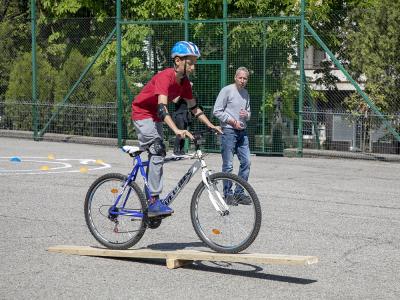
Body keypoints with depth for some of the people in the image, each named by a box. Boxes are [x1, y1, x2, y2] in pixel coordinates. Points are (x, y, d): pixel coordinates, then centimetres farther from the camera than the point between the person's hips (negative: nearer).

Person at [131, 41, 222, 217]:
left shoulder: (184, 83, -2)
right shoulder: (165, 77, -28)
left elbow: (194, 108, 7)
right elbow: (162, 108, -40)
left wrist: (211, 125, -4)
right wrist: (177, 130, -51)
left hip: (155, 118, 9)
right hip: (142, 114, -9)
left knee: (157, 155, 11)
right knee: (157, 152, -20)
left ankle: (150, 201, 20)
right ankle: (154, 202, -21)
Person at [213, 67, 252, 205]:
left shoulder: (246, 93, 16)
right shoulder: (226, 90, -5)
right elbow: (217, 111, -8)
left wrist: (246, 115, 1)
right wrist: (232, 121, -12)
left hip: (242, 132, 7)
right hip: (229, 131, -7)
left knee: (246, 162, 2)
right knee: (228, 165, -4)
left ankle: (239, 193, 11)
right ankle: (228, 194, 4)